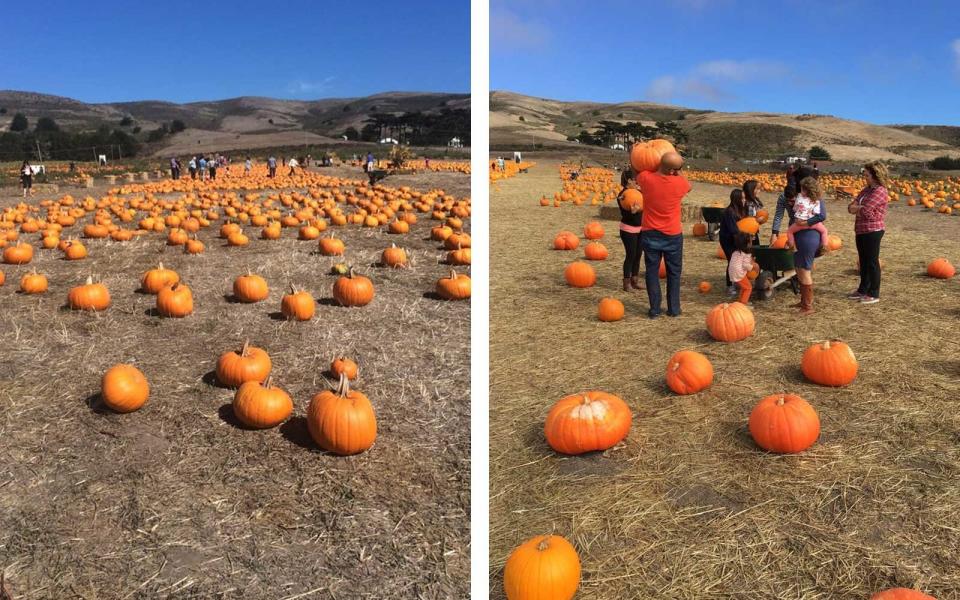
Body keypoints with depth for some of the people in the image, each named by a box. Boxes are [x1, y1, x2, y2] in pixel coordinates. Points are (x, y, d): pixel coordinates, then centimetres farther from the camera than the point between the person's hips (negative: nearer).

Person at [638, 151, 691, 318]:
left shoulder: (646, 178, -14)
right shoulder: (680, 183, -15)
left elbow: (636, 174, 12)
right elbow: (688, 186, 11)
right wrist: (678, 174, 9)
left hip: (650, 234, 1)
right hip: (672, 235, -1)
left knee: (652, 271, 8)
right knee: (674, 272, 12)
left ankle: (655, 309, 8)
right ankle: (673, 309, 16)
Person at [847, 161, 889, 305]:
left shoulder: (880, 191, -15)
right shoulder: (866, 190, 13)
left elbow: (865, 210, -22)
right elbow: (851, 207, 7)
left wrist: (856, 208, -3)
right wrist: (860, 207, -14)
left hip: (873, 232, -9)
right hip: (861, 231, 9)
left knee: (872, 262, -1)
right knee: (863, 261, 16)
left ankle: (874, 294, 7)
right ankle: (862, 290, 27)